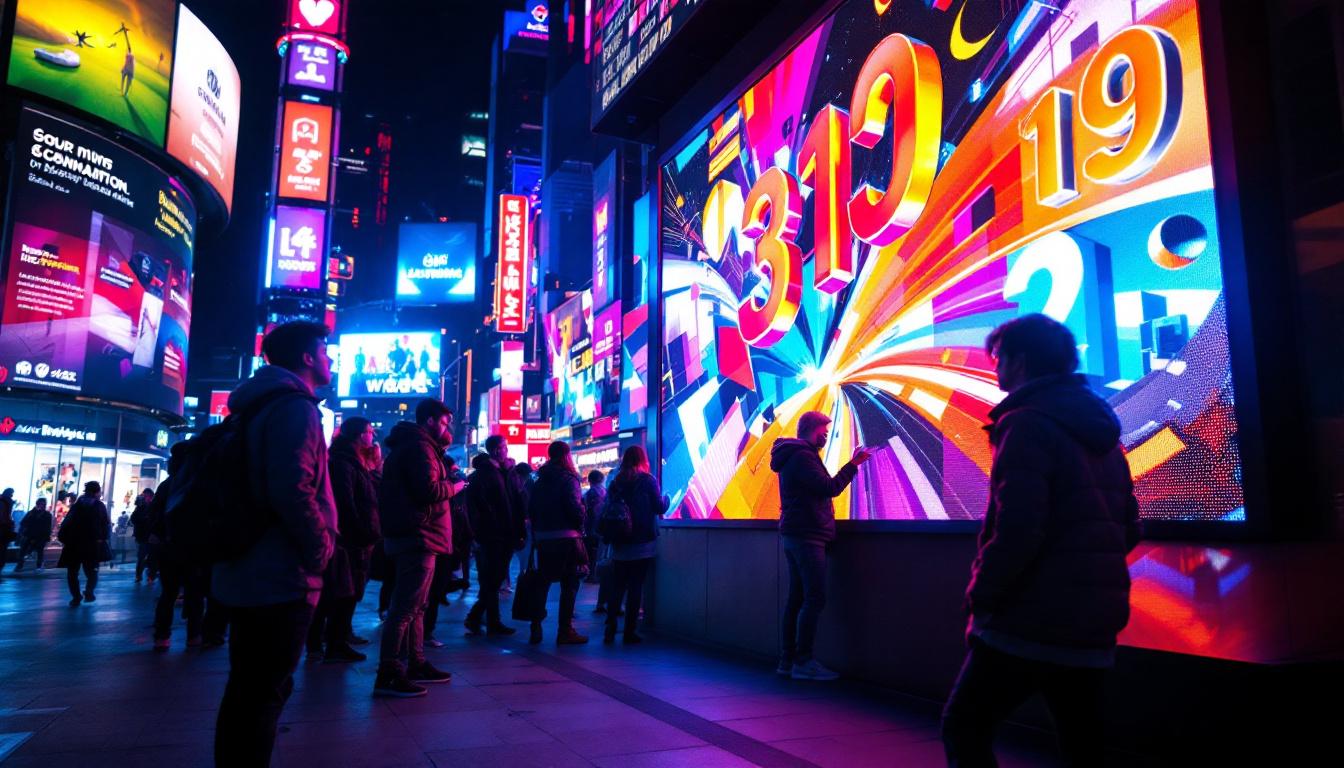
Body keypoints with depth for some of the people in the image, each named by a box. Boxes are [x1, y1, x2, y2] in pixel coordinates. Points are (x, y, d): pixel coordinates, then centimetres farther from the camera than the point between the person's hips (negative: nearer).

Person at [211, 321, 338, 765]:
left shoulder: (260, 406, 17)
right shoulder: (296, 407, -15)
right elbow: (293, 491, -28)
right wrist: (322, 550, -14)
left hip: (247, 572, 10)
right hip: (280, 577, -10)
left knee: (246, 690, 19)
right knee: (264, 695, -1)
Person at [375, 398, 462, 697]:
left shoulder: (409, 446, 20)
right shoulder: (420, 447, -13)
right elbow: (428, 490, -23)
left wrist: (443, 475, 10)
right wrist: (453, 486, -7)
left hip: (411, 537, 11)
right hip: (418, 537, -11)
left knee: (414, 606, 17)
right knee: (406, 607, -11)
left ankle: (415, 664, 26)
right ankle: (388, 675, -10)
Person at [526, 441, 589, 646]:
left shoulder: (540, 480, 12)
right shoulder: (568, 479, -8)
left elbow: (530, 509, 12)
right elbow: (576, 508, -16)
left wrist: (537, 531, 16)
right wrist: (580, 527, 1)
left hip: (542, 538, 7)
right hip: (566, 538, -7)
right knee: (569, 584, 0)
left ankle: (536, 629, 16)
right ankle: (565, 630, -1)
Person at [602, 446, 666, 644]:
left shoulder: (616, 481, 6)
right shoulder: (647, 480, -5)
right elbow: (660, 508, -6)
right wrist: (666, 498, 14)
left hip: (620, 545, 3)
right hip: (642, 544, -3)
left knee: (617, 587, 9)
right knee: (636, 587, 1)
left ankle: (610, 630, 6)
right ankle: (629, 632, 2)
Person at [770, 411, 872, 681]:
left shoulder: (792, 456, 20)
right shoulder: (802, 456, -13)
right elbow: (829, 488, -19)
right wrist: (852, 465, -13)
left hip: (794, 535, 11)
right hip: (807, 536, -11)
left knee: (797, 599, 10)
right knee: (814, 599, -10)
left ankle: (787, 659, 13)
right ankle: (803, 661, -9)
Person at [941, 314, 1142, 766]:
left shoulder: (1028, 423, -13)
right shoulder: (1101, 430, 15)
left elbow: (1016, 529, -21)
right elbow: (1127, 529, 18)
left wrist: (981, 595, -10)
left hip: (1031, 622, -8)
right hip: (1092, 627, 9)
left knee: (963, 729, 2)